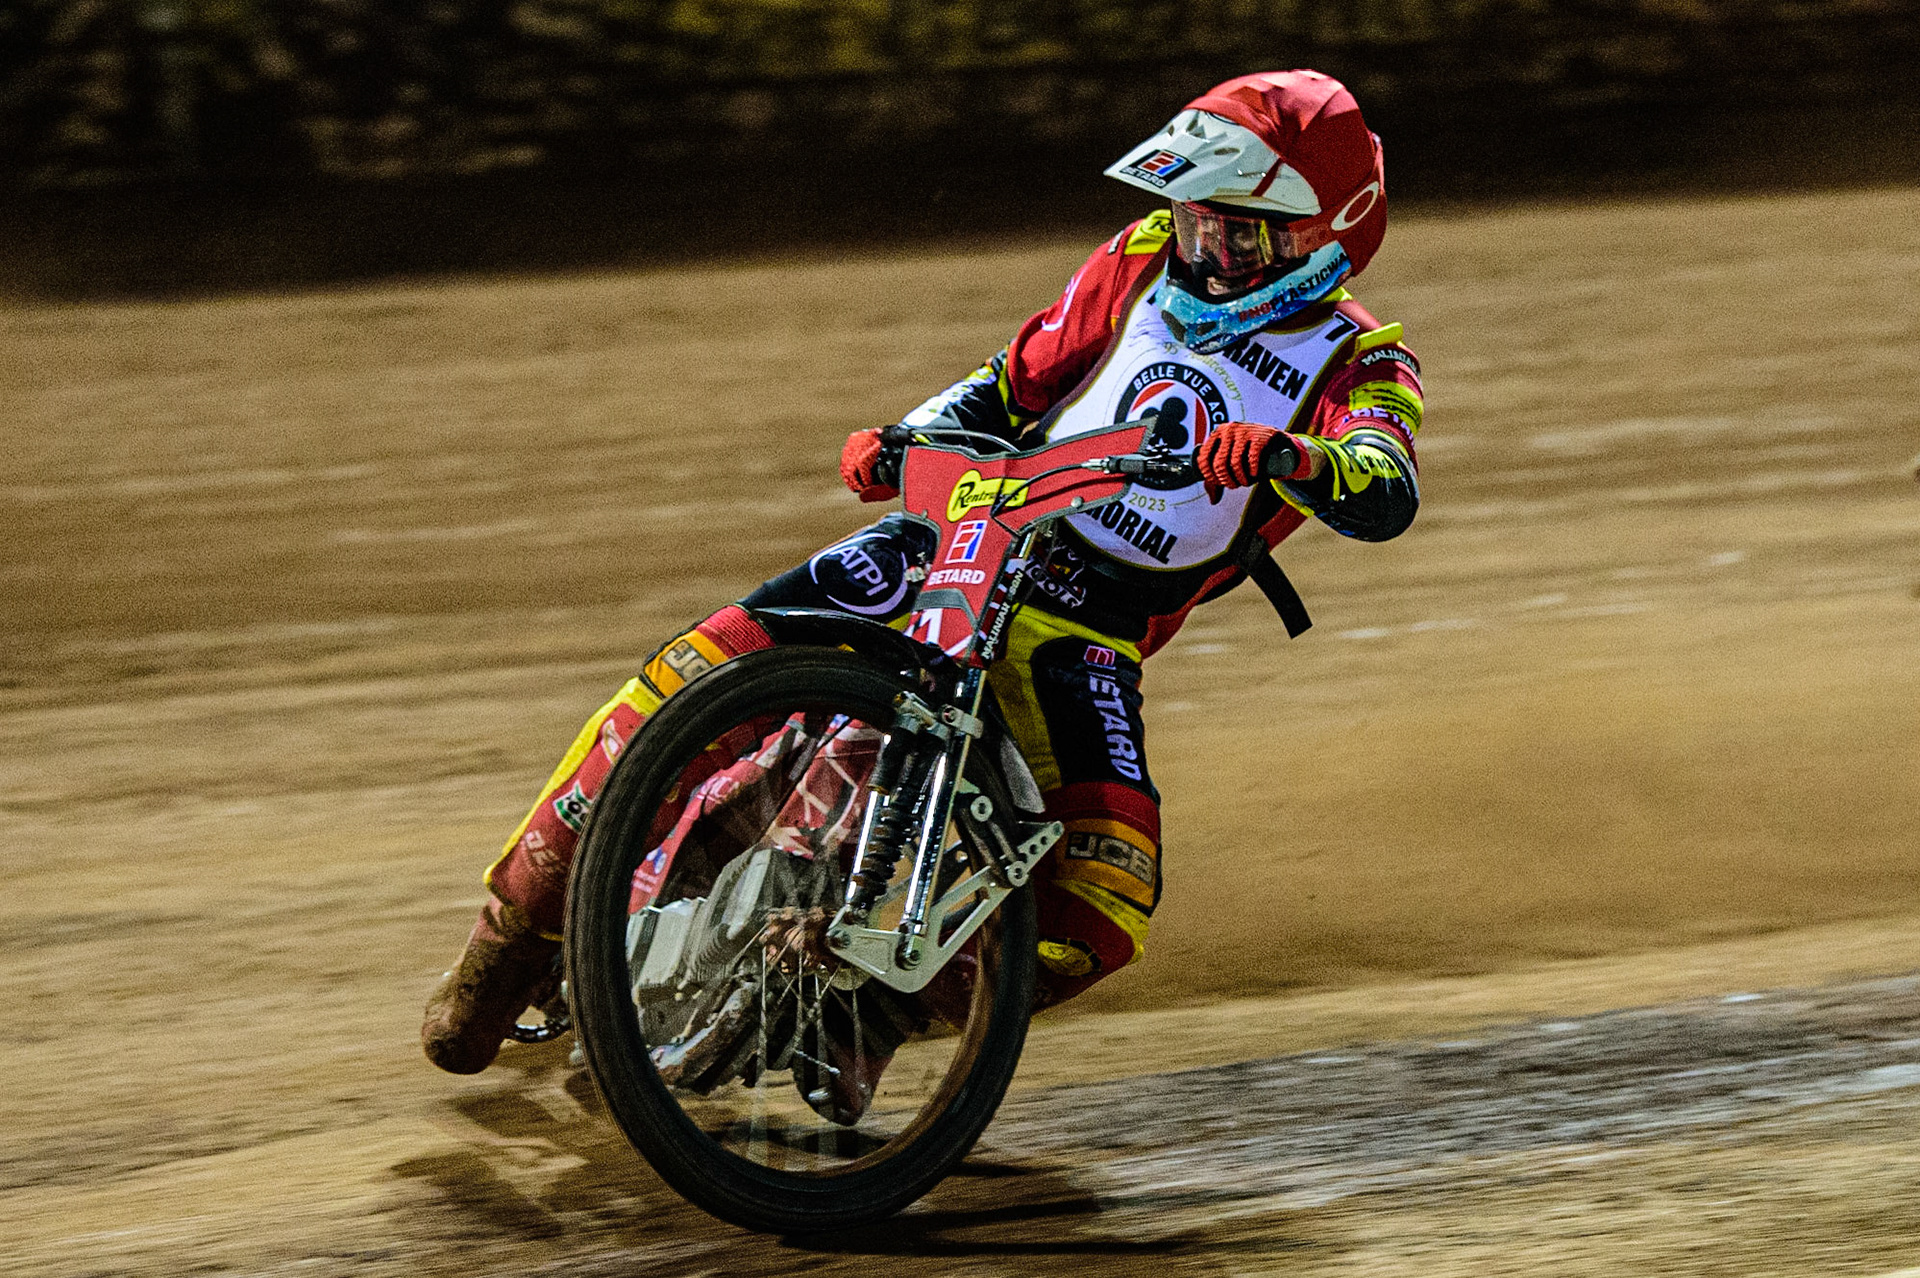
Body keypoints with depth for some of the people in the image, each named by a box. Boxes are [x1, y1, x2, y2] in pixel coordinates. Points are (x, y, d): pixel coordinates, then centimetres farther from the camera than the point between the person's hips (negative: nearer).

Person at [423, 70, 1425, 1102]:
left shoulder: (1358, 365, -6)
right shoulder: (1149, 261, 6)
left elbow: (1386, 497, -26)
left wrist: (1285, 459, -47)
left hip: (1089, 628, -2)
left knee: (1105, 902, -24)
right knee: (698, 670, -17)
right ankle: (527, 913, -3)